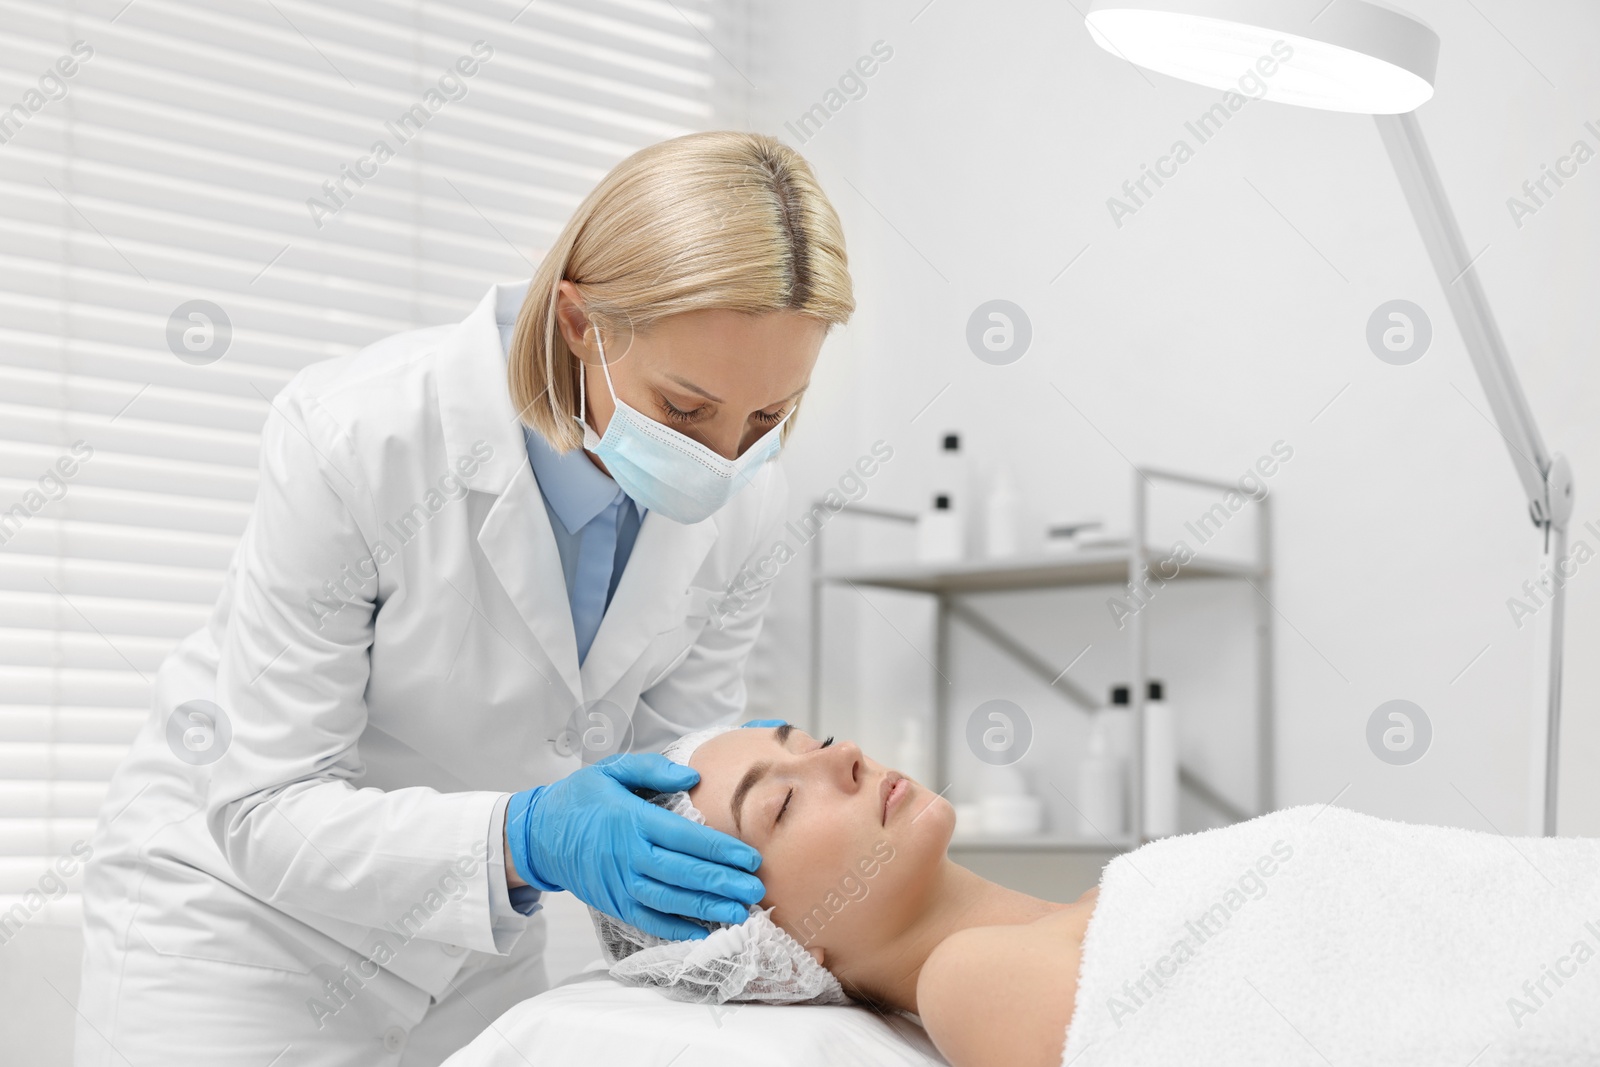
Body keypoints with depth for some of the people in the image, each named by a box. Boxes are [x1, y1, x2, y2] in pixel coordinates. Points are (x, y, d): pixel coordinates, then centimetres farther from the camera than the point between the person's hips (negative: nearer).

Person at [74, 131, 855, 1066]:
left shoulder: (743, 505, -16)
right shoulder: (358, 437, -29)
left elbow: (665, 754, -5)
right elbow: (266, 814, -25)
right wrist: (525, 838, -38)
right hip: (244, 910, -4)